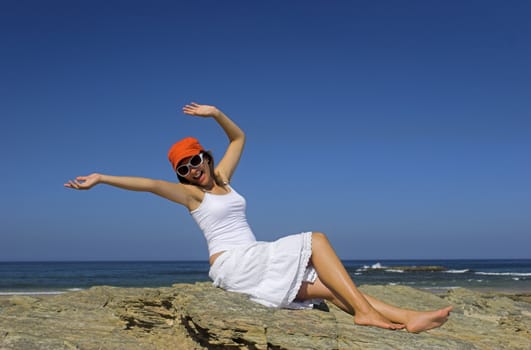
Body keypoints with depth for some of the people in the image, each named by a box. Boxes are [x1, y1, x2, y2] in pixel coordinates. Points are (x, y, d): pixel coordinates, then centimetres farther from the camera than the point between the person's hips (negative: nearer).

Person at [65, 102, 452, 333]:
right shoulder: (191, 193, 0)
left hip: (252, 264, 6)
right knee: (316, 240, -18)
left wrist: (216, 113, 13)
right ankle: (365, 311, -26)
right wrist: (100, 178, -22)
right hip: (233, 262, -6)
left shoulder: (221, 178, 17)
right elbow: (149, 184, -14)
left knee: (325, 286, -9)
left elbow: (239, 137, 25)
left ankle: (406, 318, -17)